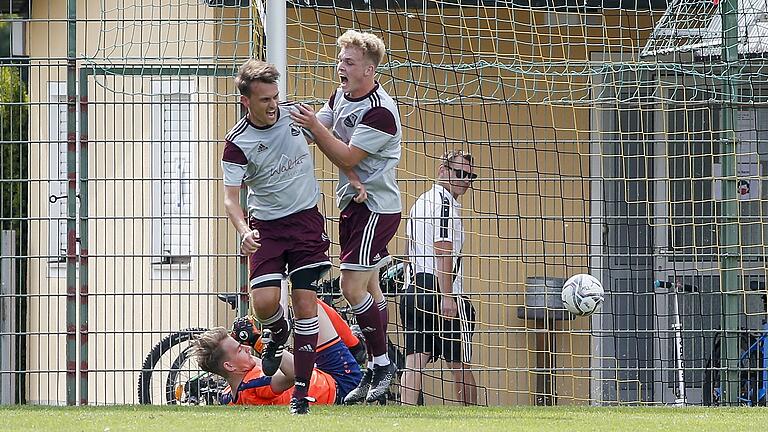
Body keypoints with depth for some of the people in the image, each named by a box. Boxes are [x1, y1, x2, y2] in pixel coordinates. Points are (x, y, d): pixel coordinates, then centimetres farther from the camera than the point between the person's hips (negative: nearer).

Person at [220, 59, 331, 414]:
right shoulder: (237, 143, -13)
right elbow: (231, 197, -16)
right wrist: (244, 231, -34)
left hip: (306, 221, 1)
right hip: (266, 226, -1)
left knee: (305, 303, -6)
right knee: (264, 302, -16)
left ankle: (302, 391, 0)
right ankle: (277, 332, 23)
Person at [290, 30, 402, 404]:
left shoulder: (380, 112, -21)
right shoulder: (341, 95, 6)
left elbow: (347, 156, -22)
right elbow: (320, 130, -1)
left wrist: (314, 126, -26)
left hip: (377, 207, -9)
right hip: (353, 202, 9)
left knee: (353, 288, -14)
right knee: (368, 288, 13)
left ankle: (382, 362, -1)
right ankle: (376, 372, 18)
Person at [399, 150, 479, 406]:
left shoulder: (419, 203, 22)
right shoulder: (445, 202, -7)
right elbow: (442, 251, -16)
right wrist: (447, 297, -20)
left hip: (413, 289, 8)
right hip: (438, 290, -8)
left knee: (415, 361, -2)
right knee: (460, 364, 2)